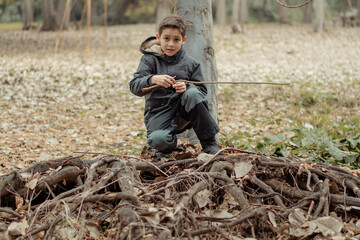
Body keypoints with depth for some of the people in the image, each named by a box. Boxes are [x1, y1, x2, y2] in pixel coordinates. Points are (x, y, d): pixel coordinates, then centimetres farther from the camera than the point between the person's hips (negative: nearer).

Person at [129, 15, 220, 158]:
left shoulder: (190, 63, 6)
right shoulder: (149, 60, 0)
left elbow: (202, 91, 5)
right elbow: (134, 86, -11)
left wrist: (187, 88, -18)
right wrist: (153, 79, -32)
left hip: (183, 112, 2)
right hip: (158, 113, -2)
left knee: (192, 93, -31)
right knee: (157, 140, -33)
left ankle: (209, 143, -17)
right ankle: (170, 144, 8)